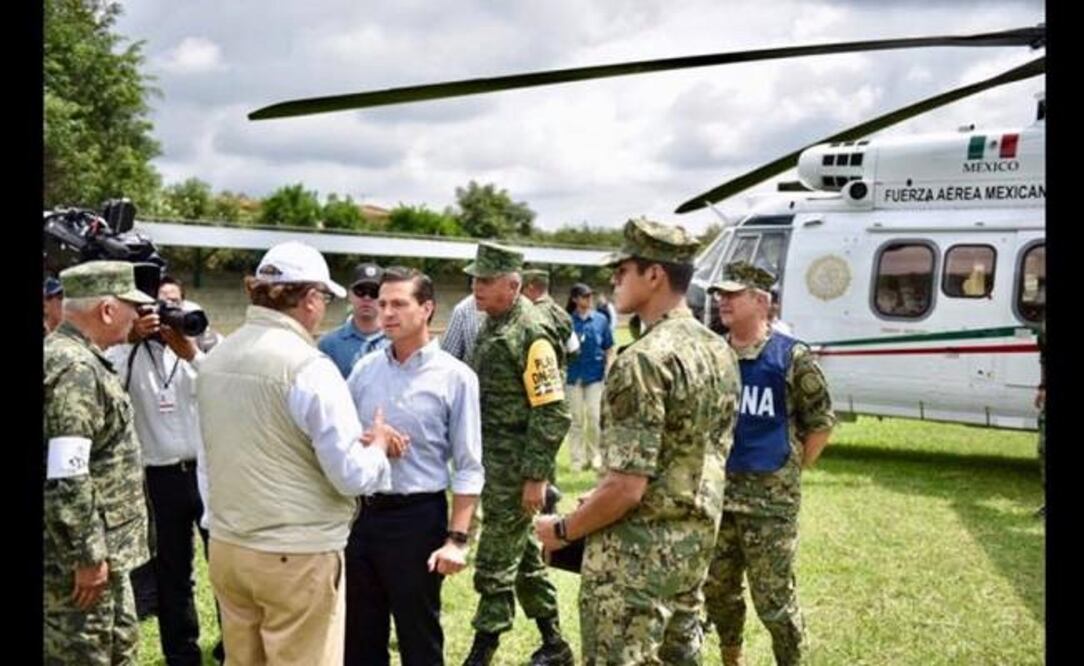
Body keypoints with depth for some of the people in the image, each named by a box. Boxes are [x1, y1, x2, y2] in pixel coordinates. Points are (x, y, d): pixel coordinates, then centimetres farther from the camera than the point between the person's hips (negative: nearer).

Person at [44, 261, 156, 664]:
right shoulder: (75, 369, -21)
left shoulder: (68, 356, 12)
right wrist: (88, 557, -22)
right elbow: (65, 478, -27)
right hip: (77, 560, -11)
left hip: (99, 550, 11)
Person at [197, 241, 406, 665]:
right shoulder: (309, 366, -17)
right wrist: (377, 447, 4)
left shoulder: (215, 359, 5)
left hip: (226, 547, 7)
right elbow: (352, 476, -17)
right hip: (297, 556, -7)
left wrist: (357, 439, 12)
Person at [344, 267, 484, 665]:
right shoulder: (365, 370, 5)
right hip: (362, 515, 4)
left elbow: (468, 468, -8)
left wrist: (457, 539, -13)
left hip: (416, 518, -4)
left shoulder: (454, 377, -7)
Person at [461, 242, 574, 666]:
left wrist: (536, 476, -21)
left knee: (495, 565, -2)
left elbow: (552, 413, -20)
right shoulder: (493, 325, 10)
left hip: (516, 467, -9)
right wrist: (477, 457, 19)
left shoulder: (531, 335, -18)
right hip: (493, 460, 10)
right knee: (522, 553, 18)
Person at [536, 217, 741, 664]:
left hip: (637, 551, -9)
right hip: (695, 541, 9)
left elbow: (626, 486, -24)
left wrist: (563, 530, -10)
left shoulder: (645, 360, -21)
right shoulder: (719, 351, 7)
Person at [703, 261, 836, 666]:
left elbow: (821, 423, -2)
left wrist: (790, 472, 0)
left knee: (773, 597, 0)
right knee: (717, 589, 16)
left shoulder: (791, 358, -9)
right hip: (715, 493, 5)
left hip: (770, 497, -5)